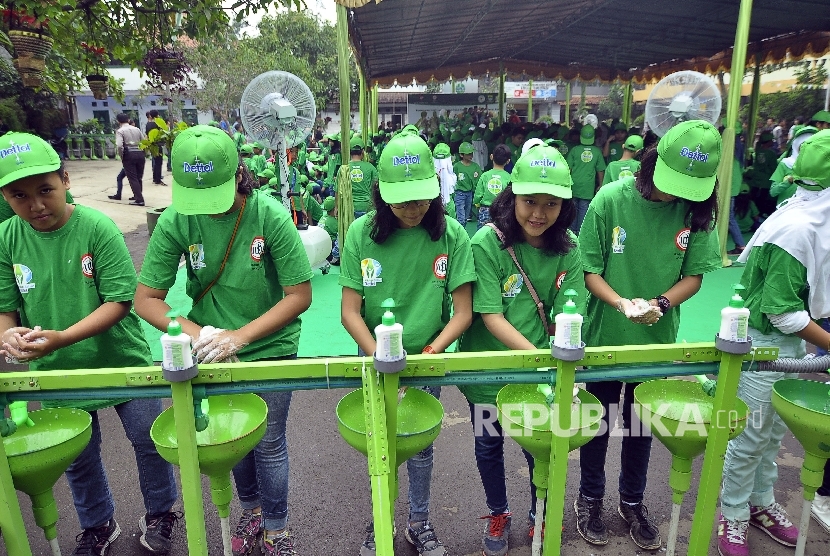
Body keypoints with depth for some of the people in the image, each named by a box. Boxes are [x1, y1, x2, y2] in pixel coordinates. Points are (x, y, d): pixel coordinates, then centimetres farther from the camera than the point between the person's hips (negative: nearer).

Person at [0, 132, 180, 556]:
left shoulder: (97, 228, -19)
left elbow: (119, 300, -21)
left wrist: (61, 338, -31)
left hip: (122, 363, -3)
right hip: (57, 373, 4)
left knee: (149, 444, 13)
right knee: (78, 460, 21)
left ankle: (160, 514, 40)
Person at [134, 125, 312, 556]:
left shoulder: (271, 217, -21)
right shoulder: (175, 221, -14)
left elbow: (300, 295, -17)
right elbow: (146, 299, -8)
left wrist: (240, 335, -23)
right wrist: (197, 334, -23)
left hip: (270, 347, -2)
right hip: (215, 353, 3)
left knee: (268, 442, 8)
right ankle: (251, 510, 46)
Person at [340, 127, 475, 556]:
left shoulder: (451, 235, -12)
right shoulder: (361, 233, -12)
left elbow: (462, 311, -10)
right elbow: (350, 311, -12)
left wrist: (430, 352, -21)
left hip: (428, 362, 0)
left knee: (420, 445, 15)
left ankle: (419, 521, 38)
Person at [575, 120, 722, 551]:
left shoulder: (697, 210, -8)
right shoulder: (611, 200, -16)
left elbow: (694, 276, -3)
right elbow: (589, 270, -12)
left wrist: (660, 303, -21)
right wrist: (622, 303, -27)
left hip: (657, 341, 2)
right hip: (604, 337, -2)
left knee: (641, 426, 18)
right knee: (598, 422, 15)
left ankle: (632, 503, 40)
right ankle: (590, 499, 36)